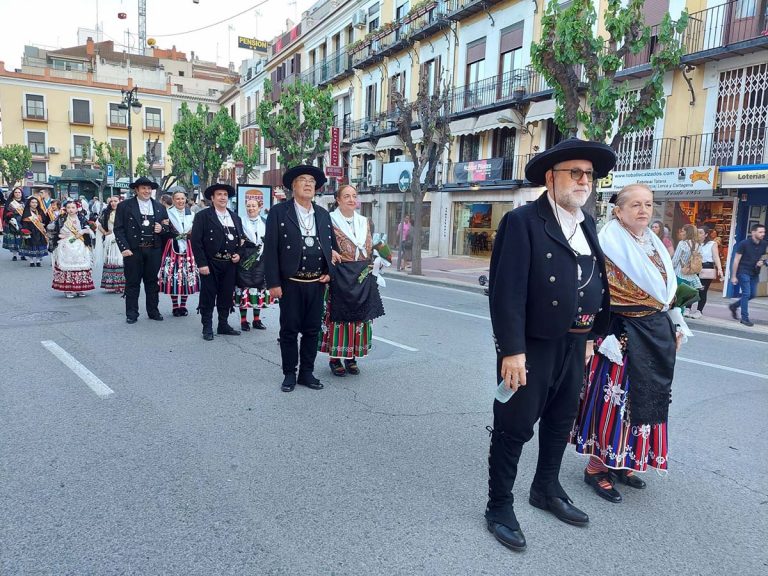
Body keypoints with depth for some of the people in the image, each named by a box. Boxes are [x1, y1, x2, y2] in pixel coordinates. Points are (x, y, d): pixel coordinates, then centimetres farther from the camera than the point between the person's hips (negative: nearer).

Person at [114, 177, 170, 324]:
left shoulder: (159, 207, 10)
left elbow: (167, 227, 15)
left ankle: (153, 311, 20)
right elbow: (118, 229, -3)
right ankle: (131, 314, 13)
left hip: (153, 250, 3)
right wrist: (124, 248, -12)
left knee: (152, 281, 10)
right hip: (133, 250, -3)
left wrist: (162, 228, -8)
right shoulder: (124, 206, 0)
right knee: (132, 283, 4)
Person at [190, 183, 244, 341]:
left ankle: (223, 325, 22)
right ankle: (207, 327, 12)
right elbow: (196, 241, -8)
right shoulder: (202, 216, -3)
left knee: (227, 296, 10)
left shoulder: (235, 218, 14)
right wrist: (202, 263, -15)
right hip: (210, 264, -4)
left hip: (230, 264, 5)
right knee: (208, 296, 2)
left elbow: (241, 239, 20)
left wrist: (238, 254, 2)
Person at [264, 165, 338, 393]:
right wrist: (273, 282, -12)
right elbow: (270, 249, -7)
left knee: (312, 330, 10)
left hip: (317, 283, 4)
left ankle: (307, 373, 22)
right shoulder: (279, 212, -3)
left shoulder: (323, 214, 11)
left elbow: (332, 245, 19)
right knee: (289, 331, 5)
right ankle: (289, 374, 19)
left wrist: (330, 271, 4)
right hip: (290, 283, -4)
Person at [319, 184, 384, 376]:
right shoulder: (330, 220, -4)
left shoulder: (365, 222, 13)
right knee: (338, 314, -1)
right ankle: (335, 358, 11)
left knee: (360, 315, 8)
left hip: (363, 276, 5)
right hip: (340, 276, -5)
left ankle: (351, 357, 20)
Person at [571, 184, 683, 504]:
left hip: (657, 332, 8)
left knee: (645, 398, 14)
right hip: (624, 334, -8)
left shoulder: (656, 244, 11)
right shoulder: (609, 244, -13)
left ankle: (621, 460, 29)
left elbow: (667, 288, 19)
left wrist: (675, 325, 16)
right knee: (614, 398, -2)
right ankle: (597, 466, 13)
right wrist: (606, 338, -21)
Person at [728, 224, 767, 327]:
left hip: (755, 273, 6)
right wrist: (733, 276, -12)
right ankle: (745, 318, 2)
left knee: (753, 294, 9)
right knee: (746, 294, -7)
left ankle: (733, 306, 31)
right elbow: (736, 260, -11)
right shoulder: (744, 244, -13)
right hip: (744, 272, -6)